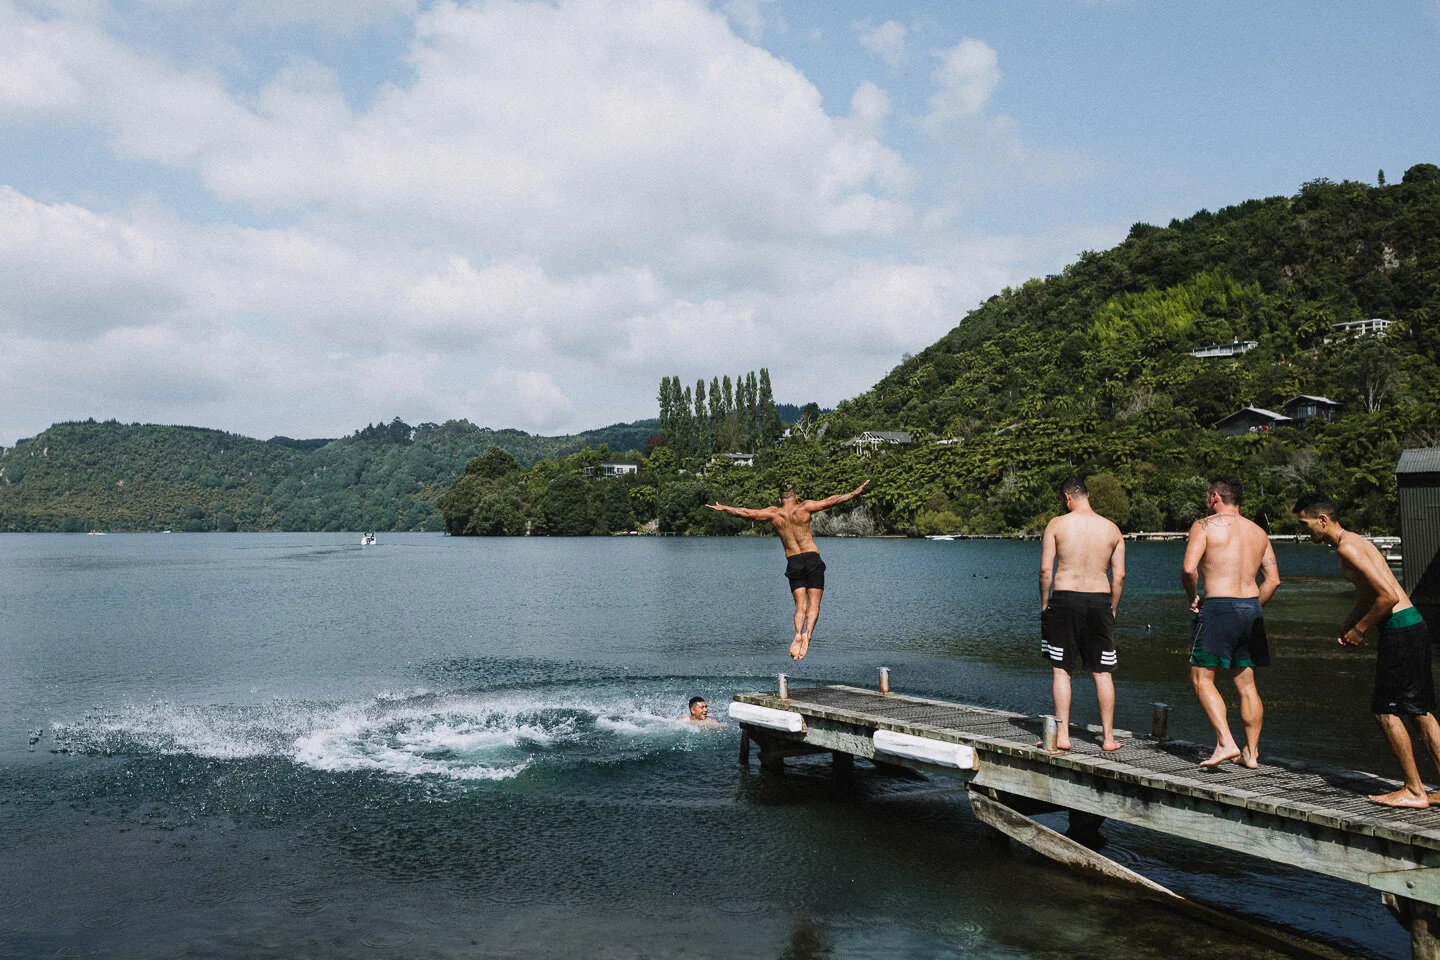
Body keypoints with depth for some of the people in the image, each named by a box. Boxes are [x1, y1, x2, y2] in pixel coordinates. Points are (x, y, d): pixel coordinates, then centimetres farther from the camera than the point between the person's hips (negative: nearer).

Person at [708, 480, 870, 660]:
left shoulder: (773, 513, 6)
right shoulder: (805, 507, 1)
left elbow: (746, 512, 9)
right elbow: (832, 501, 0)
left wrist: (723, 508, 21)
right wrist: (855, 492, 8)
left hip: (793, 562, 2)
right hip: (812, 558, -1)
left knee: (800, 606, 3)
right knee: (814, 604, -1)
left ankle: (798, 634, -22)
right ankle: (808, 633, -24)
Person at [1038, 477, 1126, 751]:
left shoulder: (1057, 524, -2)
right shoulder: (1112, 529, 6)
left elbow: (1046, 569, -6)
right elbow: (1119, 576, 4)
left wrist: (1044, 603, 3)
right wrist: (1112, 608, 14)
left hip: (1065, 599, -2)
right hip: (1099, 600, 3)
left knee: (1060, 670, 4)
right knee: (1102, 673, 10)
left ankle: (1062, 735, 3)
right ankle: (1108, 737, 14)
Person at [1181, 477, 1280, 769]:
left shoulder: (1204, 526, -5)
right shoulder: (1258, 532, 14)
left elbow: (1188, 569, -16)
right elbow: (1273, 579, 12)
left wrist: (1193, 597, 0)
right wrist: (1253, 608, 18)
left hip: (1218, 607, -6)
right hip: (1251, 608, 6)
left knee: (1202, 678, 2)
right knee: (1246, 684, 13)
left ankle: (1226, 743, -10)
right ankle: (1251, 752, 16)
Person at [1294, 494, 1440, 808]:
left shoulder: (1347, 547, -15)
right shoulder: (1355, 541, 17)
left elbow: (1389, 596, -21)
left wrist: (1360, 630, -10)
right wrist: (1347, 627, 16)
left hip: (1400, 631, -10)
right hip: (1414, 628, 10)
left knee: (1386, 711, -4)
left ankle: (1414, 791, 2)